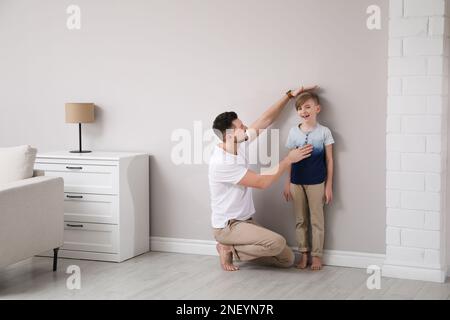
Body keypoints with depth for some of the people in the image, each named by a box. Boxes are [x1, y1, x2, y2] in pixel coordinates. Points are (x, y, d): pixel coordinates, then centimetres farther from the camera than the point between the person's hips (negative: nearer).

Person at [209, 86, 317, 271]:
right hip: (227, 226, -9)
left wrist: (289, 96, 7)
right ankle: (229, 249, -7)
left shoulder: (239, 144, 1)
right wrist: (289, 160, -17)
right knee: (277, 243, -29)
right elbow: (262, 182, -24)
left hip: (246, 221, 9)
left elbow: (266, 120, 10)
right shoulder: (221, 163, -24)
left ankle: (232, 247, 10)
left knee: (287, 259, 1)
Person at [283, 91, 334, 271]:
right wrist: (288, 183, 6)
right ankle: (303, 254, 18)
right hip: (297, 182, 3)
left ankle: (316, 255, 14)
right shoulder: (294, 132, 3)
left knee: (316, 220, 5)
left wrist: (329, 186, -2)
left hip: (316, 183, -2)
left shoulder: (324, 132, -3)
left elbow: (329, 160, 0)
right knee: (300, 220, 9)